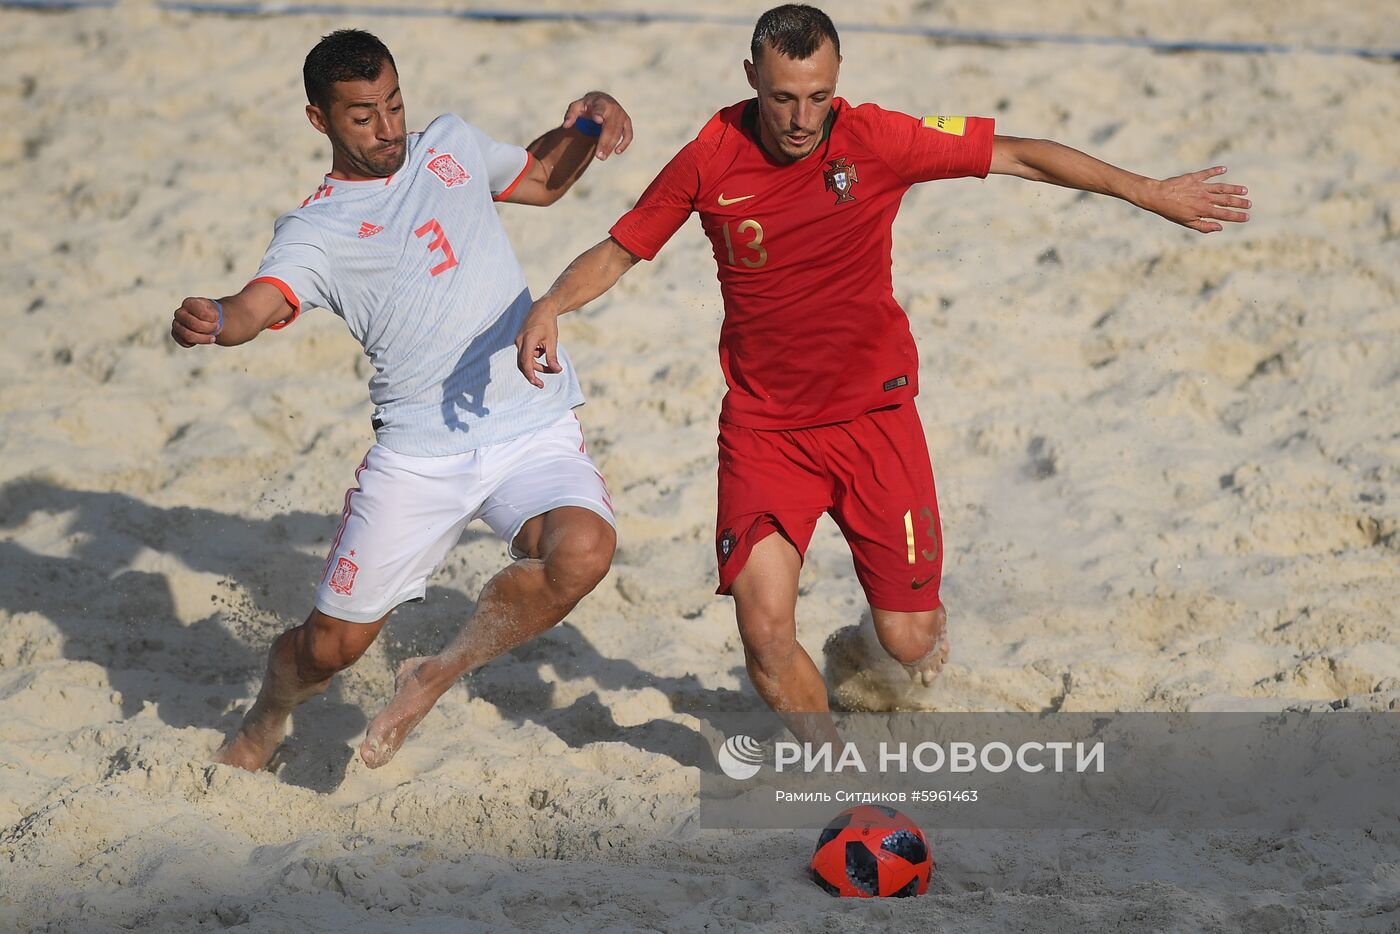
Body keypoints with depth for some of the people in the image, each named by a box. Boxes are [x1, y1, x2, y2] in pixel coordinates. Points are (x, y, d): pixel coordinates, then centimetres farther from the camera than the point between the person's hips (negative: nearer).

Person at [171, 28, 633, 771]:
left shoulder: (452, 144, 12)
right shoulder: (315, 230, -4)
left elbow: (544, 179, 31)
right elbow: (259, 305, -23)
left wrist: (586, 125, 11)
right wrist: (208, 320, -46)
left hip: (536, 431, 2)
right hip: (417, 453, -2)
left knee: (582, 551, -29)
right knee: (333, 645, 3)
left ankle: (437, 675, -3)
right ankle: (265, 722, 42)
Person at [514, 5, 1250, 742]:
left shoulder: (874, 140, -12)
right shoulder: (710, 161, -9)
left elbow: (1021, 155, -4)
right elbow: (616, 252, 2)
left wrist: (1152, 194, 0)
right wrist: (549, 307, -18)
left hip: (872, 415, 0)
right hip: (763, 426, 0)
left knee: (910, 645, 0)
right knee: (764, 629, -18)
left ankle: (924, 613, 40)